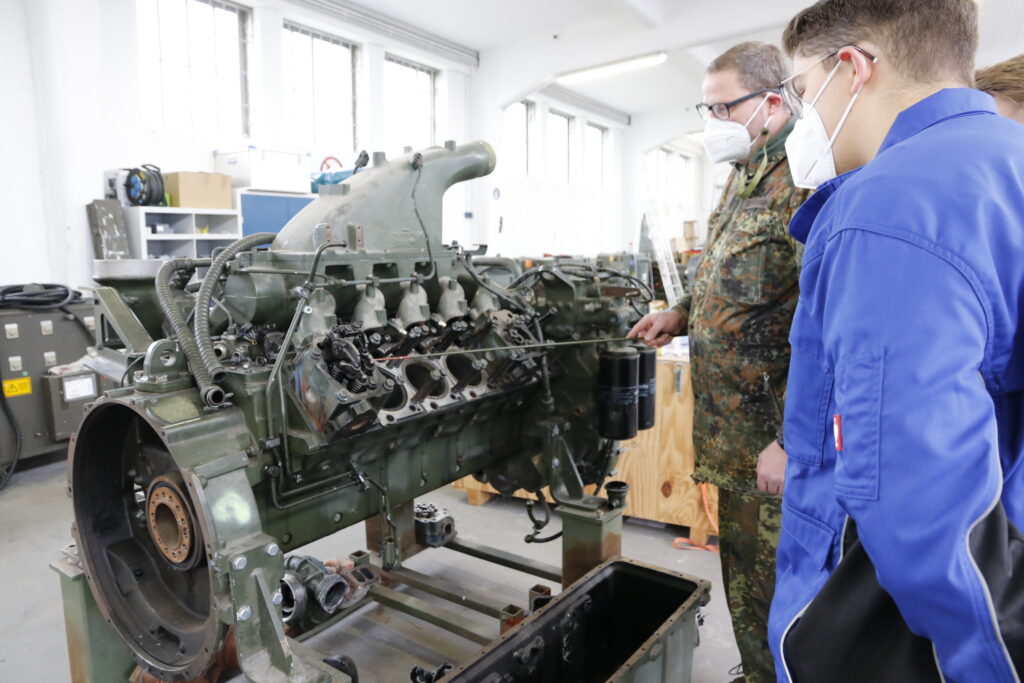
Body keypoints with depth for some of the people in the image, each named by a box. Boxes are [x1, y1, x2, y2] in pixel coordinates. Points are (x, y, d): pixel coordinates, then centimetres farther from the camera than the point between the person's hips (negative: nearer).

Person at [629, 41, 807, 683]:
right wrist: (685, 313, 10)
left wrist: (792, 440, -25)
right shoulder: (747, 176, 13)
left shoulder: (806, 182, -19)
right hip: (734, 433, 10)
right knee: (742, 570, 23)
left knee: (771, 587, 6)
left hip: (774, 441, -10)